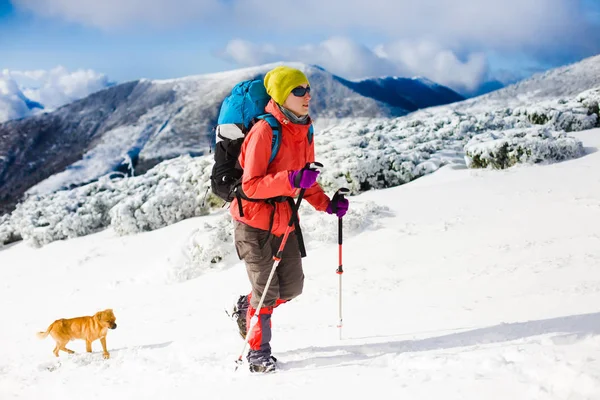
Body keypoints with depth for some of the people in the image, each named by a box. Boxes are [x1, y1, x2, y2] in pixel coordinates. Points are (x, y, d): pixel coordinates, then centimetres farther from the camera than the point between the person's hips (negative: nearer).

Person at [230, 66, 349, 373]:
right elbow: (251, 185, -25)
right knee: (267, 290, -4)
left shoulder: (304, 132, 4)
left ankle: (246, 308, 36)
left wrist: (327, 204, 0)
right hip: (253, 222, -7)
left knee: (292, 287, 8)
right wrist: (291, 179, -36)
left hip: (282, 220, 7)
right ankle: (258, 352, 15)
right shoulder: (264, 131, -21)